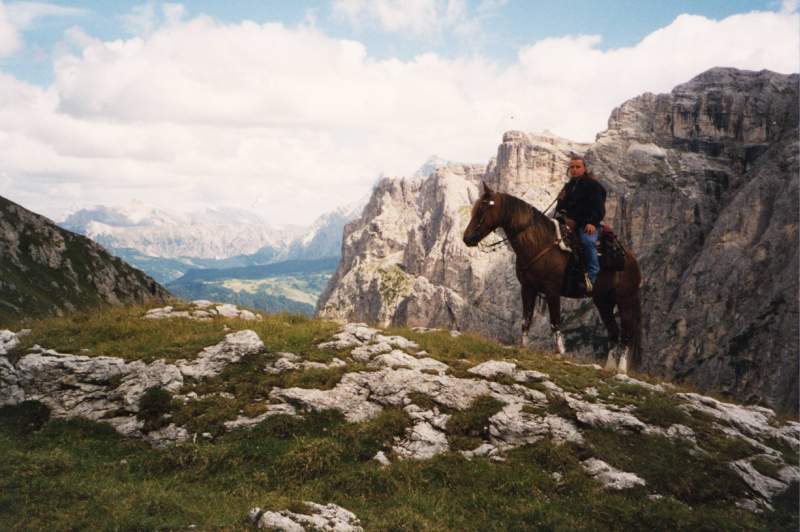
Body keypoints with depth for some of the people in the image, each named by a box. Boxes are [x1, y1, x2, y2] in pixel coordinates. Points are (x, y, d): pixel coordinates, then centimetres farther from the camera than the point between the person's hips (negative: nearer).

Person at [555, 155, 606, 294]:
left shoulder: (593, 185, 1)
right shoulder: (568, 186, 23)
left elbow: (598, 208, -8)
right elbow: (560, 206, 26)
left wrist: (592, 223, -25)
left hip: (587, 225, -7)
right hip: (569, 223, 7)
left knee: (588, 241, -35)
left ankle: (592, 275, -35)